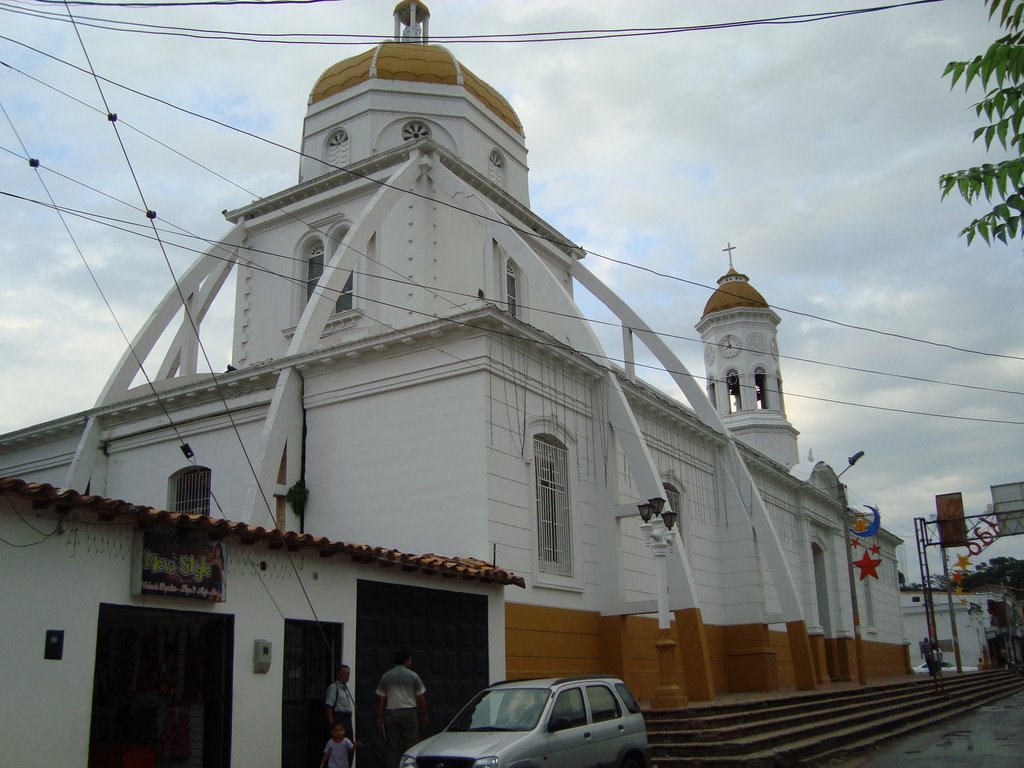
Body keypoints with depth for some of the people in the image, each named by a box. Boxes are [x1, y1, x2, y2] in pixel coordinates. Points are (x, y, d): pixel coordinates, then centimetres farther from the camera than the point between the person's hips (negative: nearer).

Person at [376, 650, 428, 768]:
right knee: (410, 745, 1)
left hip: (391, 713, 2)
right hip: (409, 712, -2)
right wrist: (424, 715, 10)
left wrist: (380, 718, 9)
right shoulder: (413, 676, 0)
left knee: (391, 746, 5)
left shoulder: (385, 676, 6)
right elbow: (421, 698, 1)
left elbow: (381, 699, 5)